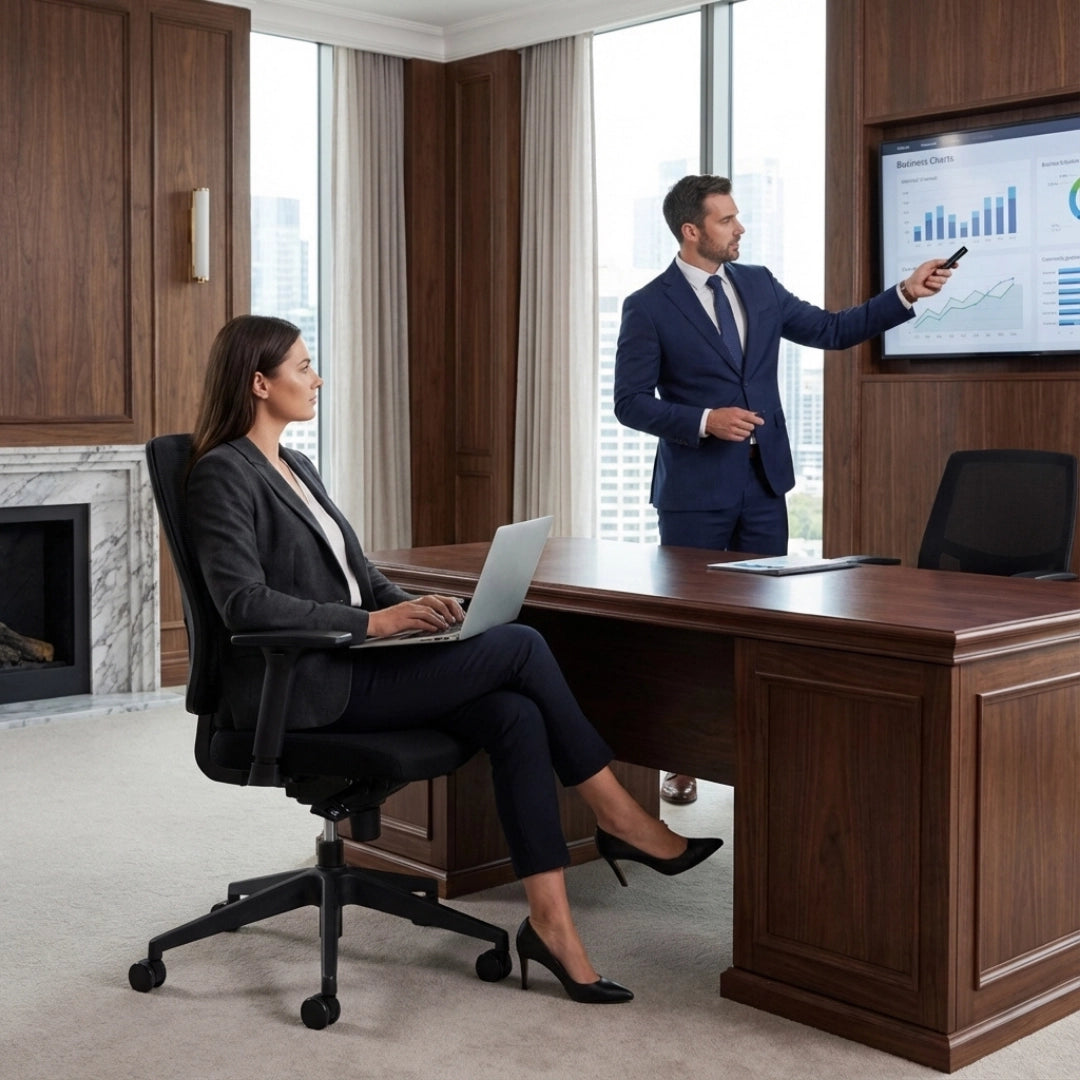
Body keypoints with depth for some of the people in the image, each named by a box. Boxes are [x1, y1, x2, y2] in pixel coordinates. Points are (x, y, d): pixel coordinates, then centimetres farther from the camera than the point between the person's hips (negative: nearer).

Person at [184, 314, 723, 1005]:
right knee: (520, 645, -16)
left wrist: (414, 607, 1)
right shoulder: (223, 474, -9)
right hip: (303, 688, -8)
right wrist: (373, 622, -22)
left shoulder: (295, 467, 19)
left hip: (349, 664, 8)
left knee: (516, 716, -16)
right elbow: (244, 601, -20)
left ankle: (550, 923, -15)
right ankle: (623, 821, -2)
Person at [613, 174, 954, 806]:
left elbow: (832, 331, 12)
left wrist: (907, 294, 3)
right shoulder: (649, 307, -7)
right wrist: (705, 420, -21)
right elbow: (631, 402, -9)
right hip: (695, 492, -4)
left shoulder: (758, 285, 8)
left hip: (763, 483, 5)